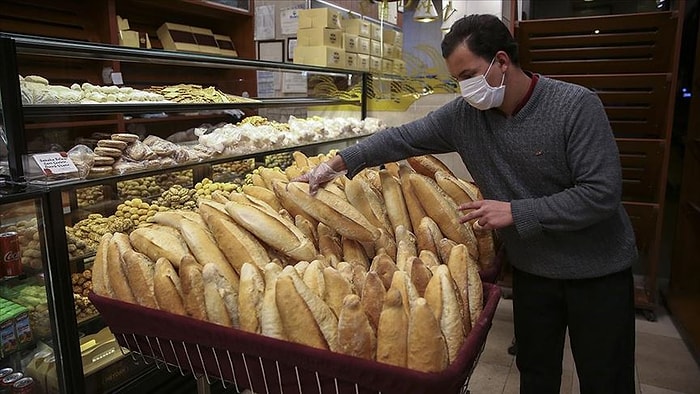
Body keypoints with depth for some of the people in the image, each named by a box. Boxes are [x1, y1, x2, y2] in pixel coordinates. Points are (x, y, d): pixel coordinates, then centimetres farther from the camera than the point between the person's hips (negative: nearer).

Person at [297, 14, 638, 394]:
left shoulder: (577, 105, -20)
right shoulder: (463, 114, -8)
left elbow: (602, 194, -23)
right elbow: (402, 138, -2)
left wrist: (516, 212, -26)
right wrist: (338, 162, -7)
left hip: (597, 271, -3)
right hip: (530, 269, 4)